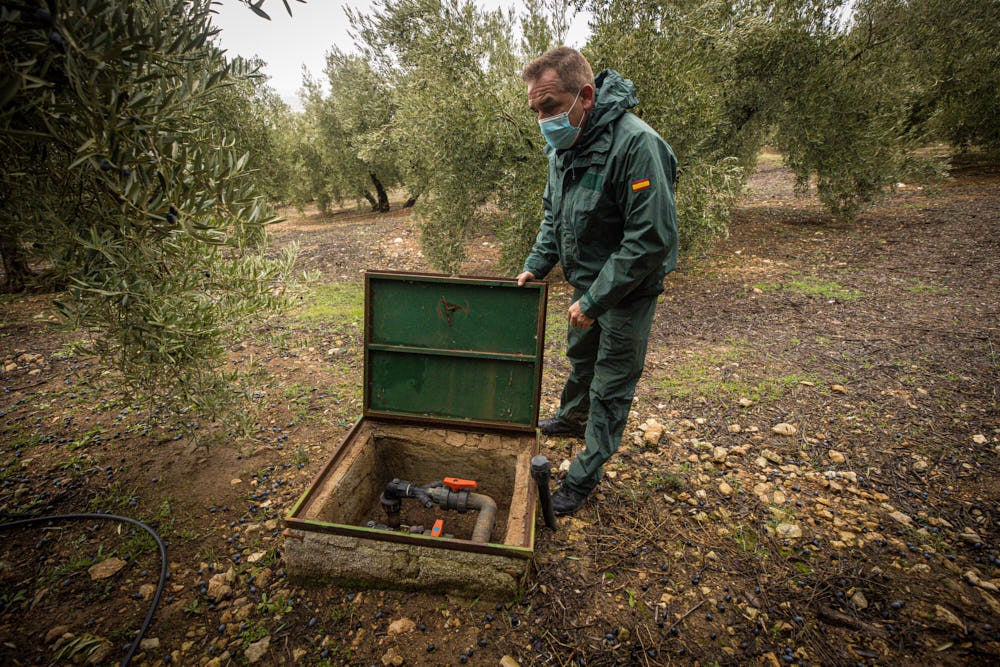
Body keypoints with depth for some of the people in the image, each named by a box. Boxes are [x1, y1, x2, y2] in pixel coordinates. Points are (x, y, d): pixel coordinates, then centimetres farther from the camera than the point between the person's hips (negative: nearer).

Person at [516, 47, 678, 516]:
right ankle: (572, 419, 53)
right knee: (580, 358, 27)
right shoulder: (563, 144, -1)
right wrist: (537, 264, 0)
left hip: (627, 290, -8)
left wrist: (595, 300, -26)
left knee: (611, 385, 6)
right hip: (587, 282, 8)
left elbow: (652, 239, -30)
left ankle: (585, 475, 23)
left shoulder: (636, 144, -28)